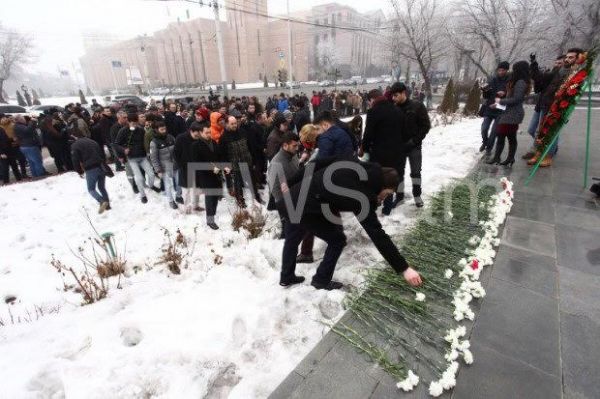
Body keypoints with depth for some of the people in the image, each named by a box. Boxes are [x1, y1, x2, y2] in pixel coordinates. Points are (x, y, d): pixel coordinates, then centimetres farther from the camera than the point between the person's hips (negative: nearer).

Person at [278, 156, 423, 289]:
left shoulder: (351, 164, 1)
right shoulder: (362, 196, -18)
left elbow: (317, 164, 5)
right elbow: (378, 235, -18)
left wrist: (291, 183, 13)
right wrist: (404, 268, -12)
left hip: (290, 200, 9)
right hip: (304, 209, -8)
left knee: (292, 240, 26)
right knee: (337, 240, 9)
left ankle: (286, 277, 46)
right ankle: (321, 280, 25)